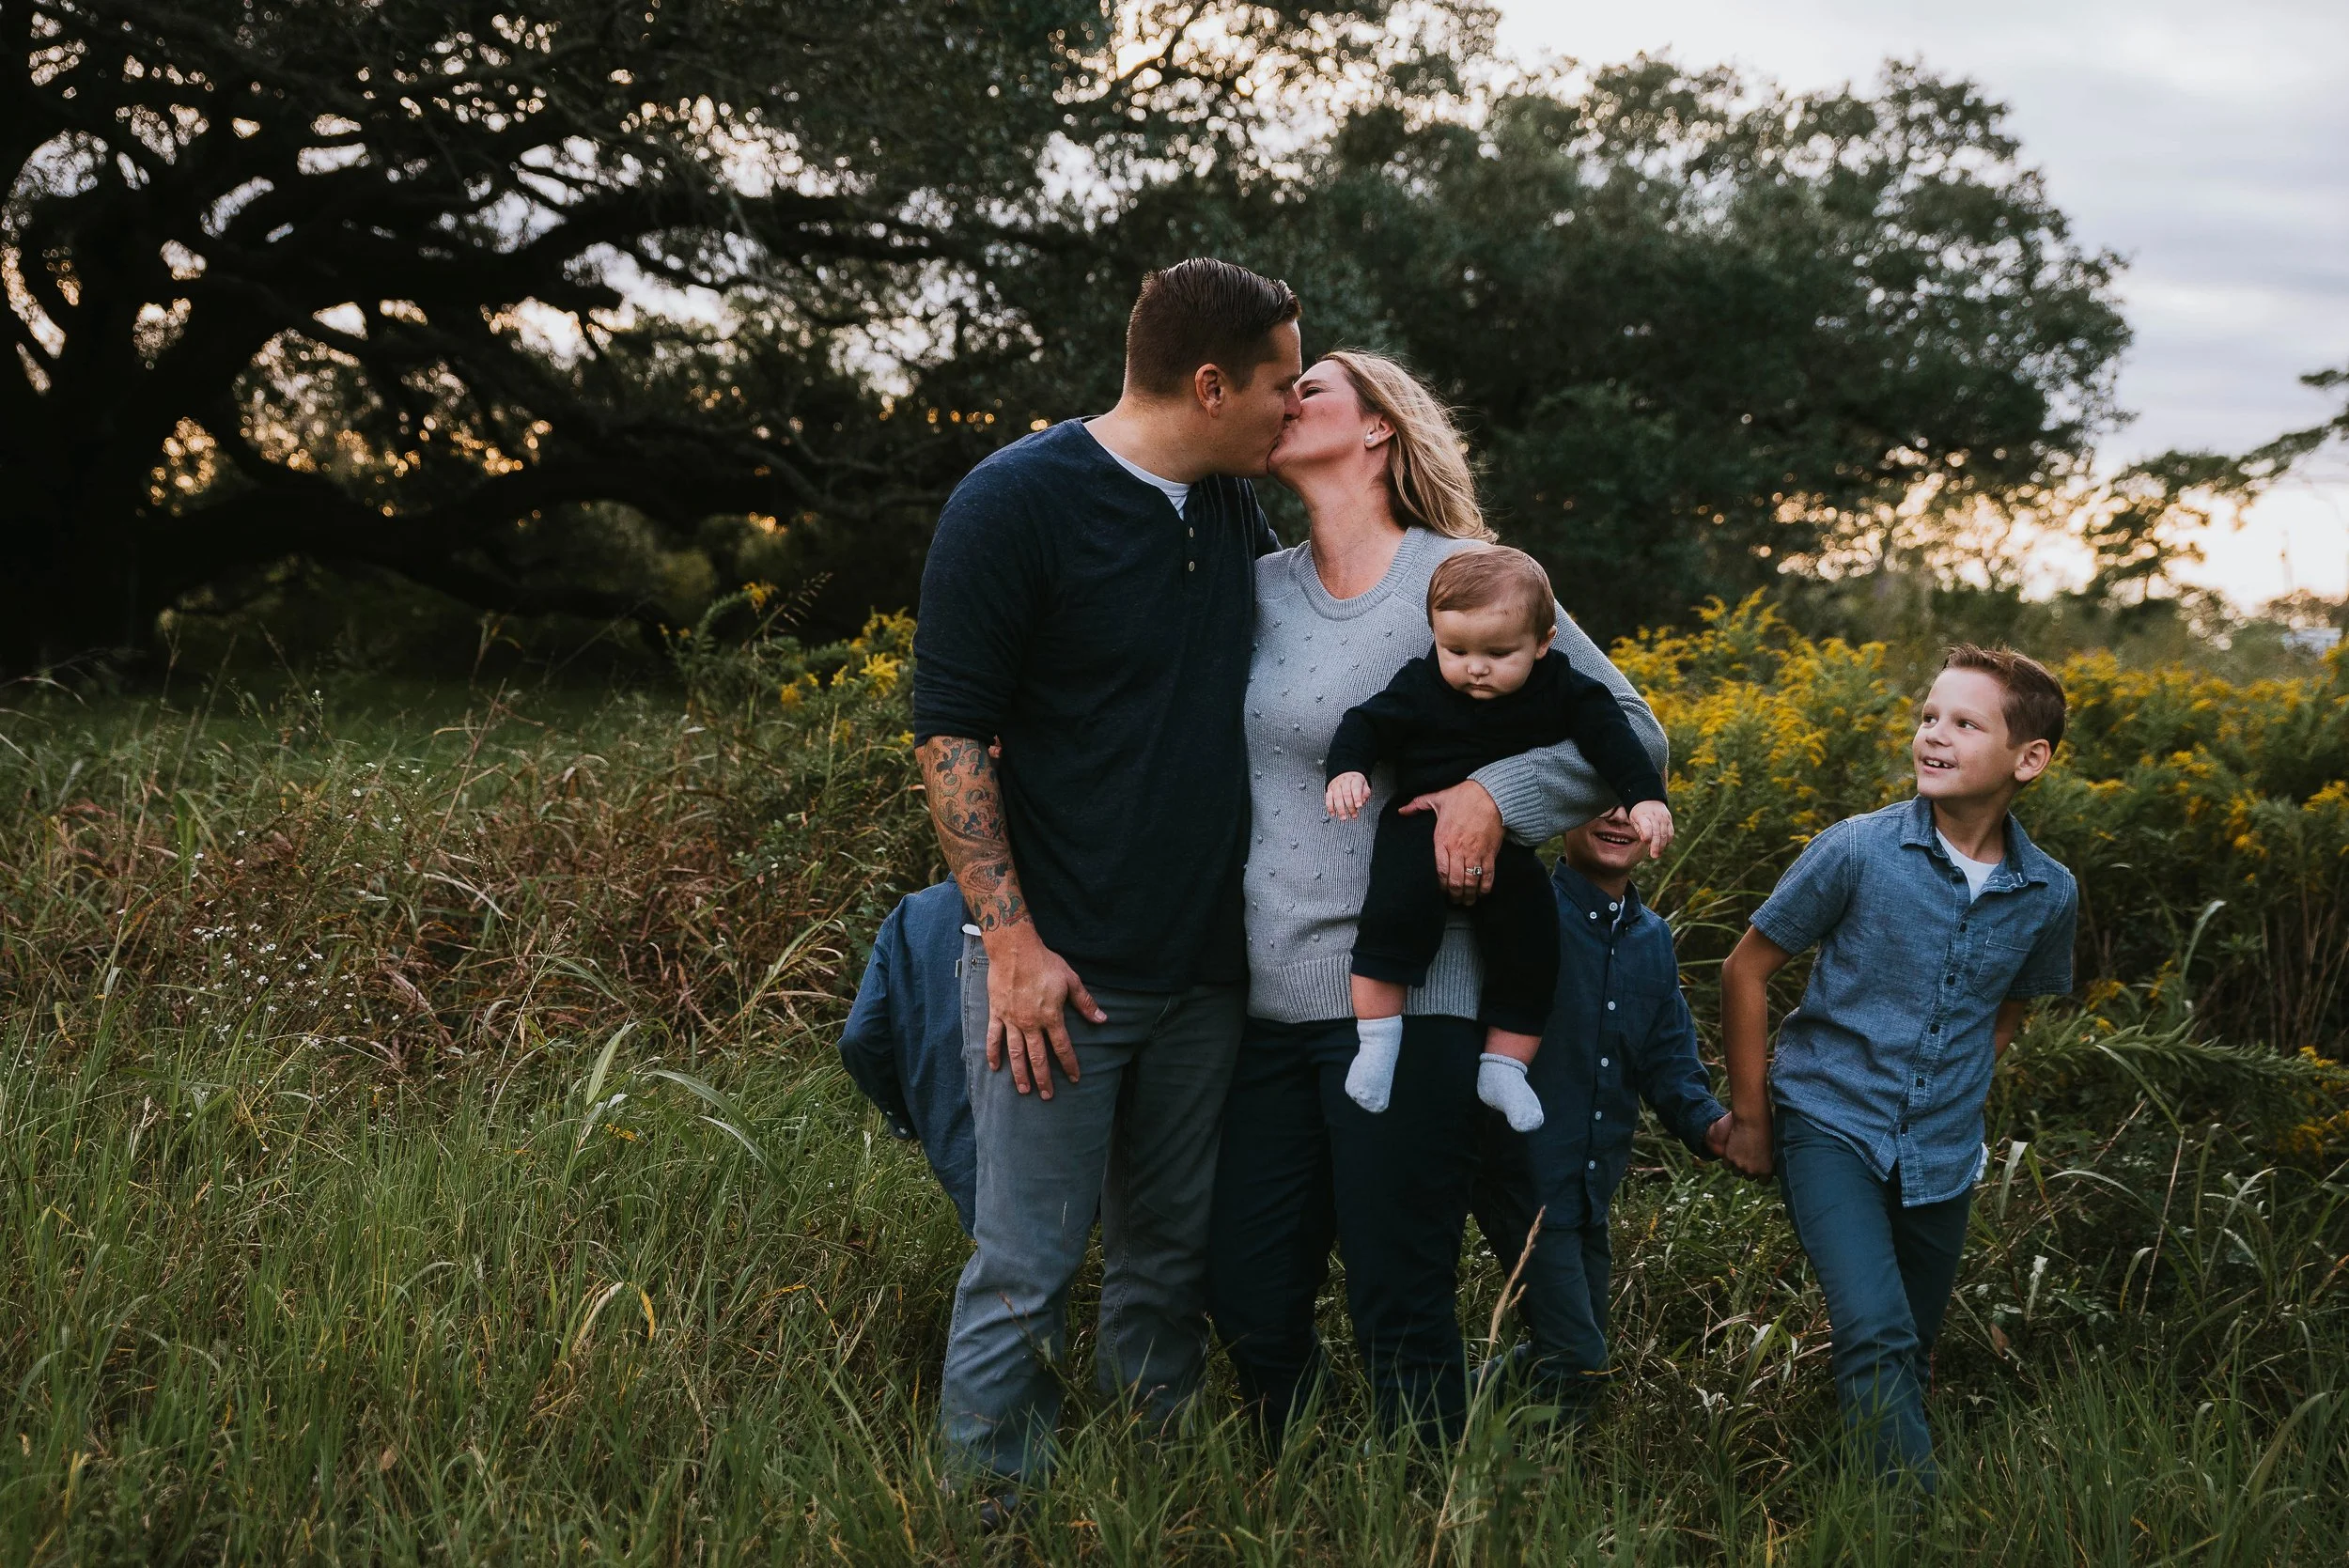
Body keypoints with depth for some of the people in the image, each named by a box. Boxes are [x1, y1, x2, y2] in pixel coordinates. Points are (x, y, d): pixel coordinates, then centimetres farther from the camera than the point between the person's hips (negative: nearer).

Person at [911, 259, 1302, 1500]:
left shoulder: (1238, 514, 10)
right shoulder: (1015, 502, -9)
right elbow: (948, 733, -10)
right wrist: (1012, 941, -16)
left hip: (1206, 972, 6)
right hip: (1062, 972, -6)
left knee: (1172, 1260, 12)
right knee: (1026, 1273, -2)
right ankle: (990, 1518, 12)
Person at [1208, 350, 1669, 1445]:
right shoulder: (1258, 589, 10)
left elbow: (1633, 736, -2)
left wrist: (1496, 795, -16)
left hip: (1400, 1002, -5)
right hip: (1261, 996, 5)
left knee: (1400, 1318, 0)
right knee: (1248, 1300, 8)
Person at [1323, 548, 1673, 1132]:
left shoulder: (1560, 690, -6)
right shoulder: (1419, 688, -9)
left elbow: (1609, 733, -6)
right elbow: (1366, 723, -4)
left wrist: (1646, 796, -17)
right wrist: (1345, 769, -23)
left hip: (1506, 842, 3)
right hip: (1422, 826, -3)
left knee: (1530, 940, -3)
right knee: (1397, 908, -29)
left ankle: (1503, 1067, 11)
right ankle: (1377, 1041, -21)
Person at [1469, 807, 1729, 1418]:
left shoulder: (1653, 939, 13)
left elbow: (1667, 1061, 16)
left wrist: (1709, 1125, -3)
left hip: (1594, 1188, 7)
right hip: (1526, 1178, -7)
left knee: (1580, 1360, 16)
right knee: (1575, 1365, -12)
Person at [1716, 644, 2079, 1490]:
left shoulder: (2049, 895, -3)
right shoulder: (1856, 851, -14)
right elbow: (1745, 970, -2)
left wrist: (1957, 1107, 16)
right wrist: (1750, 1118, 2)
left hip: (1941, 1158, 4)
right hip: (1832, 1126, -4)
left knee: (1910, 1355, 12)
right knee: (1879, 1341, -20)